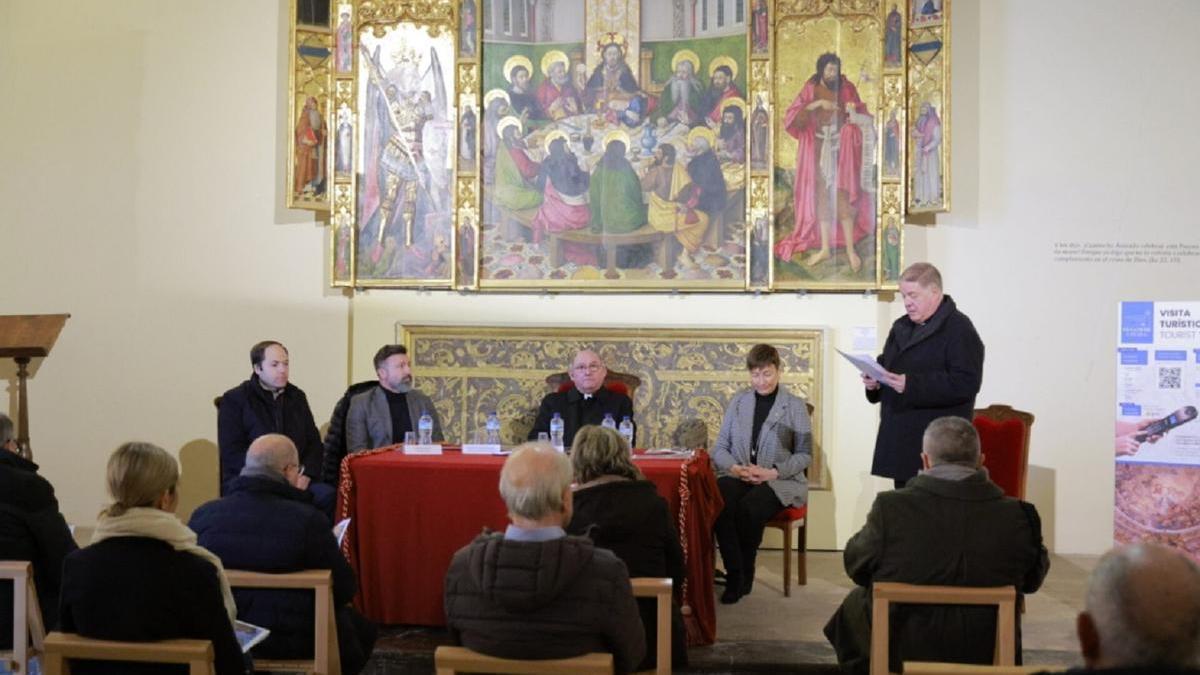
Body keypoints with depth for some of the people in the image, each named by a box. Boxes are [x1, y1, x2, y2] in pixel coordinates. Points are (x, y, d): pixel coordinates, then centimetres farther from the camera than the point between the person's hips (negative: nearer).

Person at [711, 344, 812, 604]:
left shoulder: (795, 405, 6)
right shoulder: (739, 401, 14)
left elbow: (804, 454, 3)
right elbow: (720, 447, 12)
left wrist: (774, 472, -13)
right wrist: (734, 467, -10)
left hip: (780, 481, -2)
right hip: (737, 475, 2)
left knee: (749, 508, -34)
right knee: (720, 504, -32)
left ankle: (745, 575, -11)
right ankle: (735, 574, -20)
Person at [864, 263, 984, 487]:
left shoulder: (959, 329, -8)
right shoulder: (901, 327, 18)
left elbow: (966, 383, -19)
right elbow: (886, 365, 28)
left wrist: (912, 384, -24)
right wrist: (874, 380, 3)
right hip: (900, 437, 8)